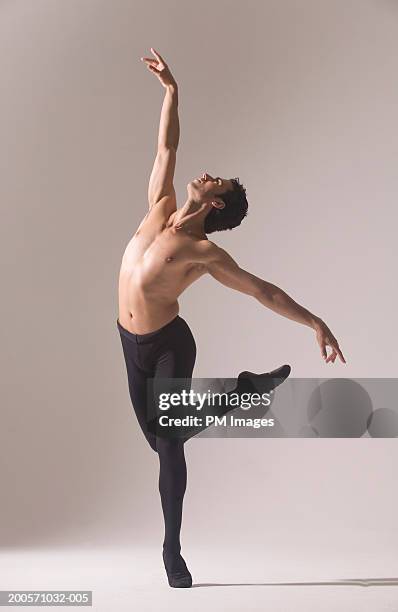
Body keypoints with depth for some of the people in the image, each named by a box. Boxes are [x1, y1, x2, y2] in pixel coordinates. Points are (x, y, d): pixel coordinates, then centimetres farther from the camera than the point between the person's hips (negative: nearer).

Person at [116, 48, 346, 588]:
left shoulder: (204, 253, -13)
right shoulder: (159, 210, 2)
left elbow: (264, 290, -11)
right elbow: (167, 147, 10)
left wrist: (314, 322, -16)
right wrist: (171, 91, 11)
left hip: (168, 343, -6)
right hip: (133, 344, 6)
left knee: (170, 441, -10)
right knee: (160, 440, 12)